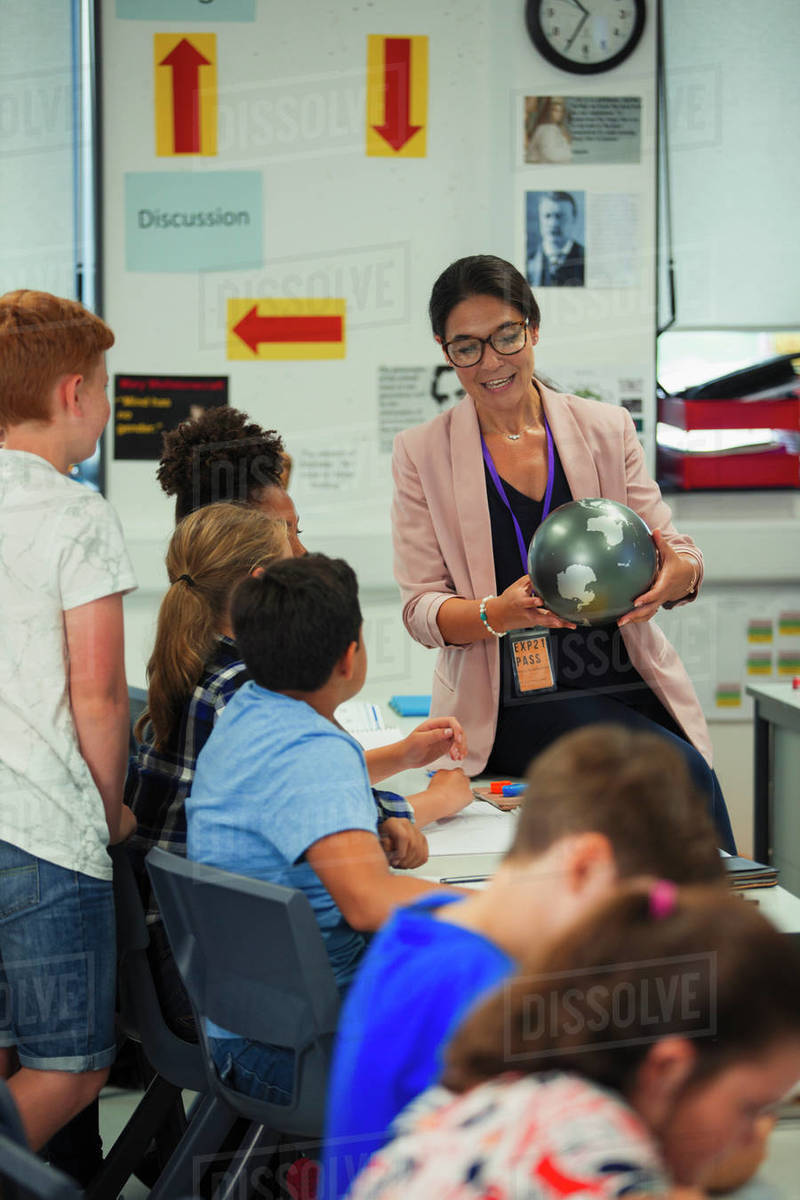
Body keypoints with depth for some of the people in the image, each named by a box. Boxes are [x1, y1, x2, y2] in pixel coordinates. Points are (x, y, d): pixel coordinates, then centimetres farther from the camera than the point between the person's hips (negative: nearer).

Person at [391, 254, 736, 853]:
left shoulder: (608, 429, 11)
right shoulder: (421, 454, 6)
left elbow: (673, 550, 10)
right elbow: (422, 610, 3)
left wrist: (680, 573, -16)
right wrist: (499, 613, -20)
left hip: (628, 685, 3)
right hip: (513, 705, -2)